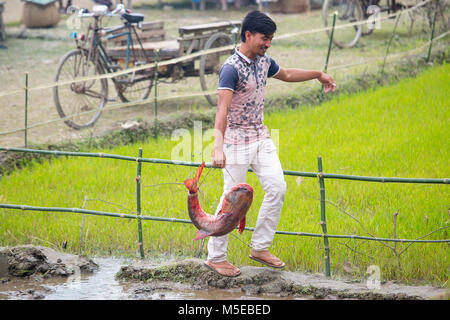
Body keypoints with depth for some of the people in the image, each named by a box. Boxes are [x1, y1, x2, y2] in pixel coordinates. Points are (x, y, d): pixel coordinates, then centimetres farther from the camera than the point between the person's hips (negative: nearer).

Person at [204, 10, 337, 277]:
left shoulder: (264, 61, 5)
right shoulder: (231, 69, -21)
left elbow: (286, 75, 29)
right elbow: (222, 109, -32)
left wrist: (318, 74, 32)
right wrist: (218, 147, -44)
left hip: (261, 137, 8)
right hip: (236, 140, -8)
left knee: (277, 187, 1)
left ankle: (260, 247, 14)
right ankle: (216, 257, 8)